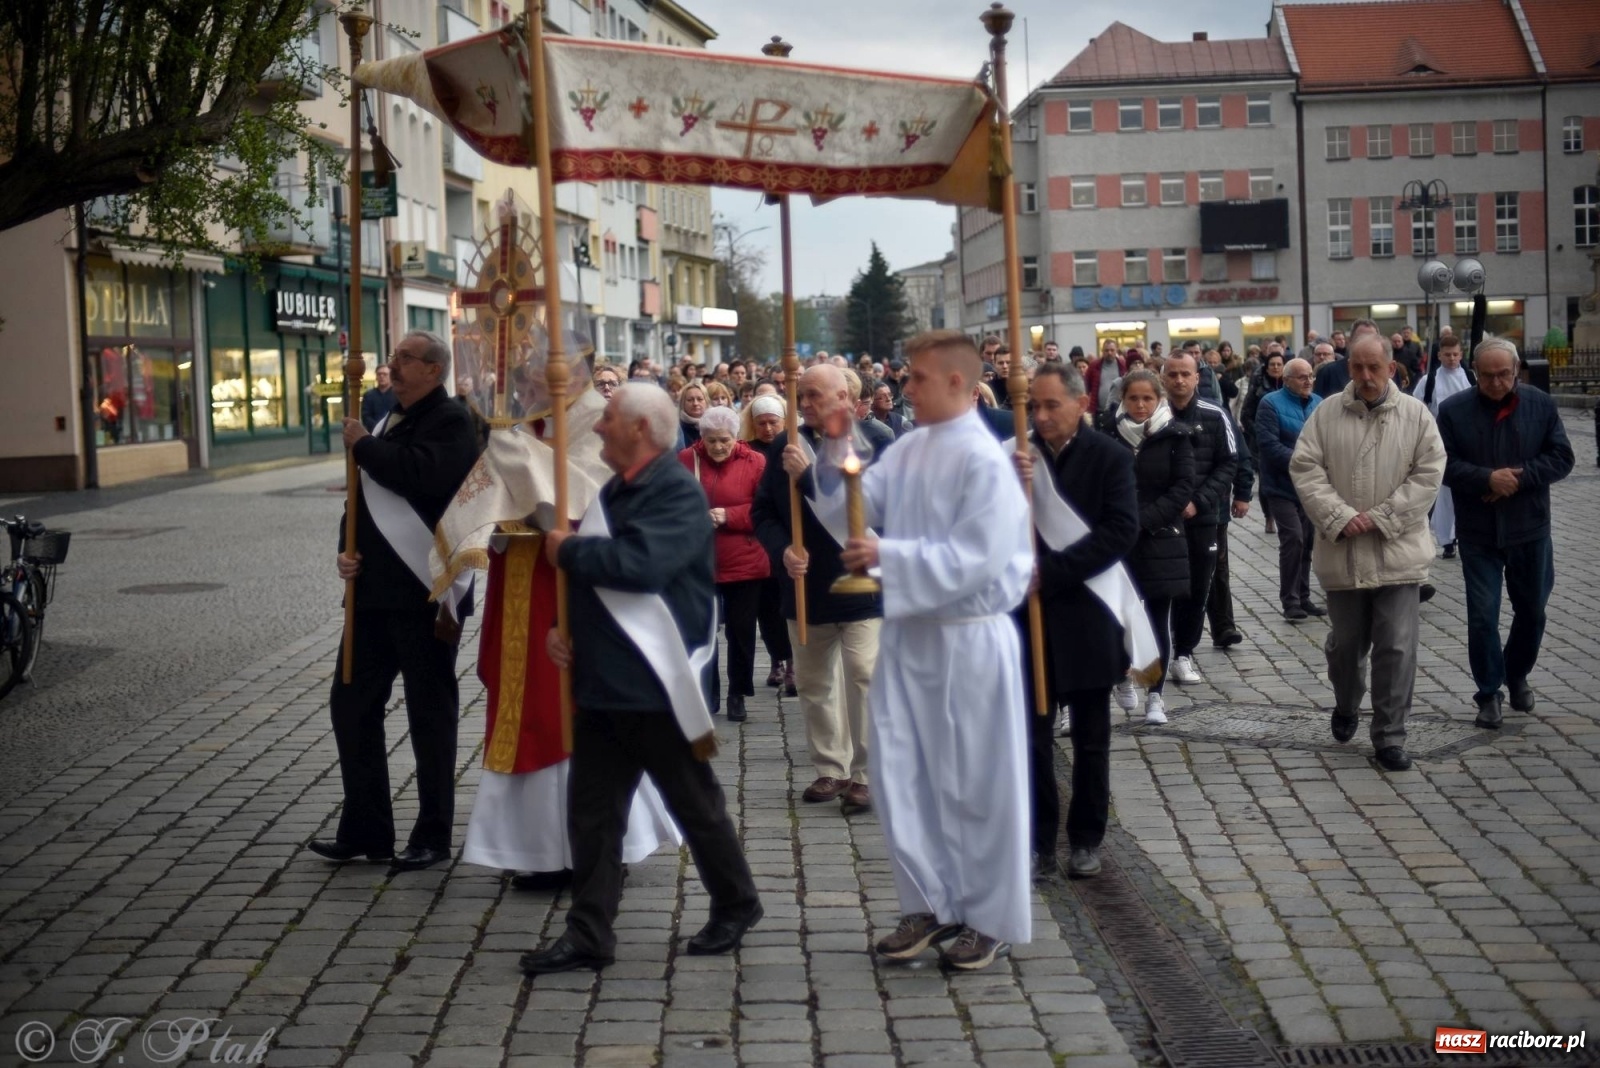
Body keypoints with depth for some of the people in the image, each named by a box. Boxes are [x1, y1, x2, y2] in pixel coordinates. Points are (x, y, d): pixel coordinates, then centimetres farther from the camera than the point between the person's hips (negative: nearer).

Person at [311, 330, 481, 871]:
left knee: (430, 715, 3)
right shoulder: (389, 421, 17)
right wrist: (347, 550, 5)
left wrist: (363, 444, -13)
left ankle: (433, 835, 14)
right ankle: (365, 829, 21)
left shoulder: (450, 421, -9)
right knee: (351, 703, 11)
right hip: (375, 590, 9)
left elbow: (419, 476, -27)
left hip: (424, 595, -8)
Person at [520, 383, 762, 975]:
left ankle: (736, 905, 27)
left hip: (658, 686, -8)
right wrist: (561, 625, 4)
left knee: (697, 805, 8)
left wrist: (568, 549, -16)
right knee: (591, 812, 7)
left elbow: (640, 562, -31)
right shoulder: (613, 492, 14)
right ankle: (588, 935, 14)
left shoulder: (678, 492, -15)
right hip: (602, 682, 8)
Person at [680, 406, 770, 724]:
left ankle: (738, 694, 19)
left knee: (741, 630, 6)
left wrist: (730, 516, -20)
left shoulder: (755, 463, -5)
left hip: (743, 564, -1)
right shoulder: (685, 460, -1)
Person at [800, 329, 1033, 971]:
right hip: (909, 632, 7)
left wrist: (888, 556, -23)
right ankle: (931, 903, 23)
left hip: (968, 640, -7)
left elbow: (975, 558, -21)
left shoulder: (985, 460, -15)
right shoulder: (909, 448, 8)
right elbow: (863, 502, 3)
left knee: (976, 783, 4)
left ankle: (992, 919, 17)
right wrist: (832, 455, -11)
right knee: (904, 772, 10)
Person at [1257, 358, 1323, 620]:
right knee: (1293, 538, -14)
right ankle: (1290, 601, -6)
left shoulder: (1318, 403, 10)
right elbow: (1268, 444, -18)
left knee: (1307, 541, 10)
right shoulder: (1271, 404, -8)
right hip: (1283, 486, -6)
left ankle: (1303, 598, 20)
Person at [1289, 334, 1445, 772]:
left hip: (1397, 551, -1)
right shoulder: (1326, 414, 2)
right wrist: (1340, 517, -14)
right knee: (1345, 642, 14)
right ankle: (1346, 707, 41)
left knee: (1397, 648, -2)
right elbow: (1304, 468, -3)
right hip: (1342, 551, 1)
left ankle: (1390, 737, 8)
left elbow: (1428, 474, -4)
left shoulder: (1416, 415, 1)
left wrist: (1380, 518, -12)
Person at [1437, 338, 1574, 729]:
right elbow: (1444, 465, -8)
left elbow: (1561, 458, -4)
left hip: (1530, 530, 2)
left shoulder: (1541, 404, -2)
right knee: (1482, 616, -1)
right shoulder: (1453, 410, -5)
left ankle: (1518, 676, 37)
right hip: (1478, 533, -2)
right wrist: (1488, 479, -22)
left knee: (1531, 611, 14)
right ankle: (1489, 692, 12)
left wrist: (1518, 478, -18)